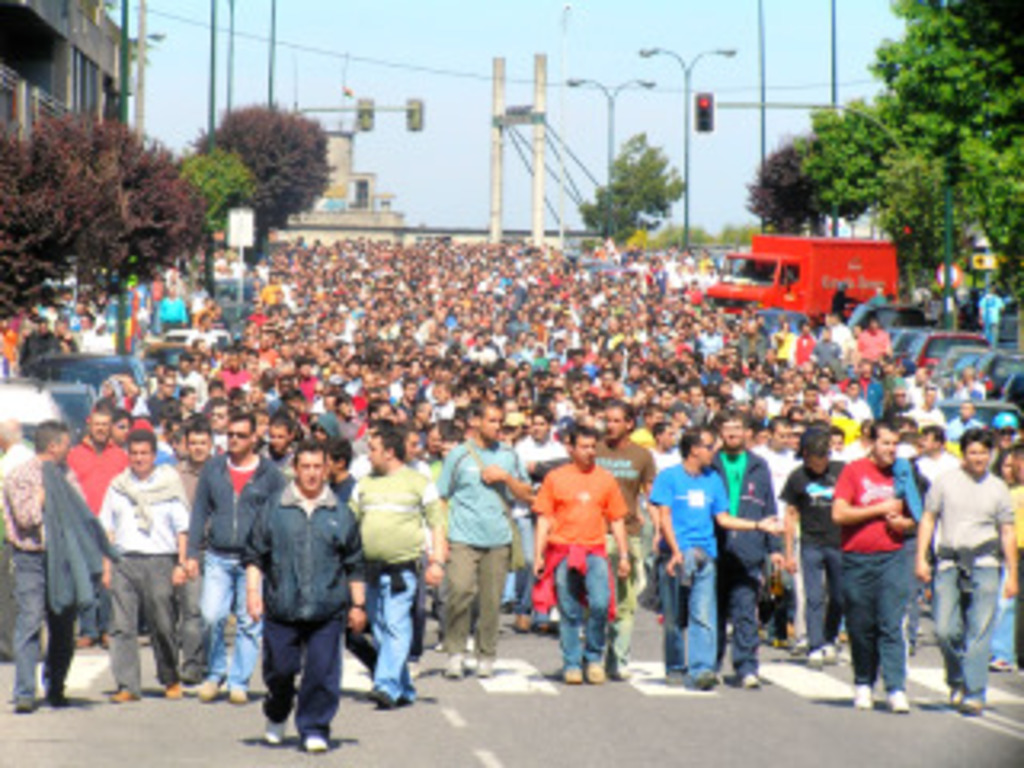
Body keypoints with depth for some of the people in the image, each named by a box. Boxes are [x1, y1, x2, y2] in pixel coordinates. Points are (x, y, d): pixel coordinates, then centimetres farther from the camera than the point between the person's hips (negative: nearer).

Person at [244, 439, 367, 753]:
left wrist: (358, 604, 12)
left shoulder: (340, 514, 9)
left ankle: (314, 729, 5)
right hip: (281, 607, 0)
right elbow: (253, 554, 8)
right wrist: (253, 591, -3)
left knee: (322, 671, -5)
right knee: (279, 668, 5)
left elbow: (354, 564, 15)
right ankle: (276, 716, 31)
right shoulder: (272, 509, 6)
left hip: (327, 610, 0)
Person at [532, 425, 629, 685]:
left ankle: (593, 657, 3)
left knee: (600, 604, -15)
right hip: (563, 551, -1)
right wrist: (538, 554, -1)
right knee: (569, 612, 1)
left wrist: (623, 555, 8)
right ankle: (572, 664, 11)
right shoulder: (555, 478, 5)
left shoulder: (605, 479, 10)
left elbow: (616, 520, 13)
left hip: (595, 552, 1)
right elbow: (544, 519, 6)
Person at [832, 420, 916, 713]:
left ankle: (897, 689, -12)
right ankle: (863, 684, 22)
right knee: (860, 627, 6)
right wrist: (880, 509, -9)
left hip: (892, 558, 1)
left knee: (892, 625, -8)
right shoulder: (853, 471, 1)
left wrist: (902, 522, -2)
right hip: (856, 560, -1)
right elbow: (839, 514, -9)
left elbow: (912, 518, 21)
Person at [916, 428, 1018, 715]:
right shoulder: (945, 482, 9)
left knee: (979, 632, -6)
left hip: (984, 564, 0)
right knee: (945, 630, -6)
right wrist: (921, 558, 1)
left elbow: (1008, 532, 13)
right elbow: (928, 519, 10)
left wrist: (1012, 574, 8)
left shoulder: (998, 488, 11)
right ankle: (957, 680, 19)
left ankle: (974, 693, -3)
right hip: (949, 562, 0)